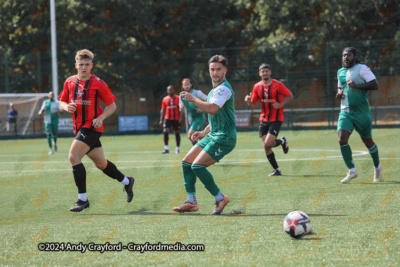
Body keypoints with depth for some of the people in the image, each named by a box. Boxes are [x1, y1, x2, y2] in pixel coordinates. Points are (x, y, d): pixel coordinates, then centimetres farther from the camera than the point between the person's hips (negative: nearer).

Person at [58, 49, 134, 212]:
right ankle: (127, 182, 41)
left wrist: (100, 118, -17)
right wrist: (67, 107, -6)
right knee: (101, 163, 16)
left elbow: (112, 105, -1)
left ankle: (83, 199, -16)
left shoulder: (98, 84, -6)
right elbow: (62, 102, 17)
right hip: (79, 128, 6)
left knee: (73, 157, -21)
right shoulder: (69, 82, 8)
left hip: (92, 127, -6)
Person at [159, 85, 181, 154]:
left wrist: (181, 118, -12)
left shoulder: (178, 98, -1)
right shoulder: (165, 99, 8)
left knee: (177, 133, 7)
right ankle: (166, 148, -11)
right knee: (165, 131, -14)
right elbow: (163, 110, 12)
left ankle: (178, 148, 21)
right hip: (167, 118, 2)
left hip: (176, 119, -2)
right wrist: (161, 120, 7)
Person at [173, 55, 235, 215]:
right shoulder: (215, 90, 18)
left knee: (197, 166, -19)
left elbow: (212, 109, -31)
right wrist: (204, 133, 20)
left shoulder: (224, 89, -15)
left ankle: (220, 198, -5)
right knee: (187, 163, 7)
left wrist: (193, 99, -20)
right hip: (213, 136, 10)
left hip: (224, 138, -10)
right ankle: (191, 202, 10)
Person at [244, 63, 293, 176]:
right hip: (264, 119, 5)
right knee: (266, 147, 1)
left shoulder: (278, 85, -9)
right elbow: (253, 105, 8)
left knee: (267, 144, -18)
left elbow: (290, 96, -1)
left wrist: (281, 104, -17)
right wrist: (249, 101, -15)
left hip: (276, 119, -5)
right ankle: (277, 169, 15)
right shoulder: (257, 87, 3)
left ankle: (282, 141, 14)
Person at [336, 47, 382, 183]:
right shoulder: (340, 72, 13)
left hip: (362, 112, -5)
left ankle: (377, 167, 33)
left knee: (368, 141, 8)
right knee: (342, 139, -15)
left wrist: (357, 86, -23)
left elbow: (375, 85, -14)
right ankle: (352, 171, -7)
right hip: (345, 112, 5)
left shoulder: (362, 68, -7)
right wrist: (339, 93, 5)